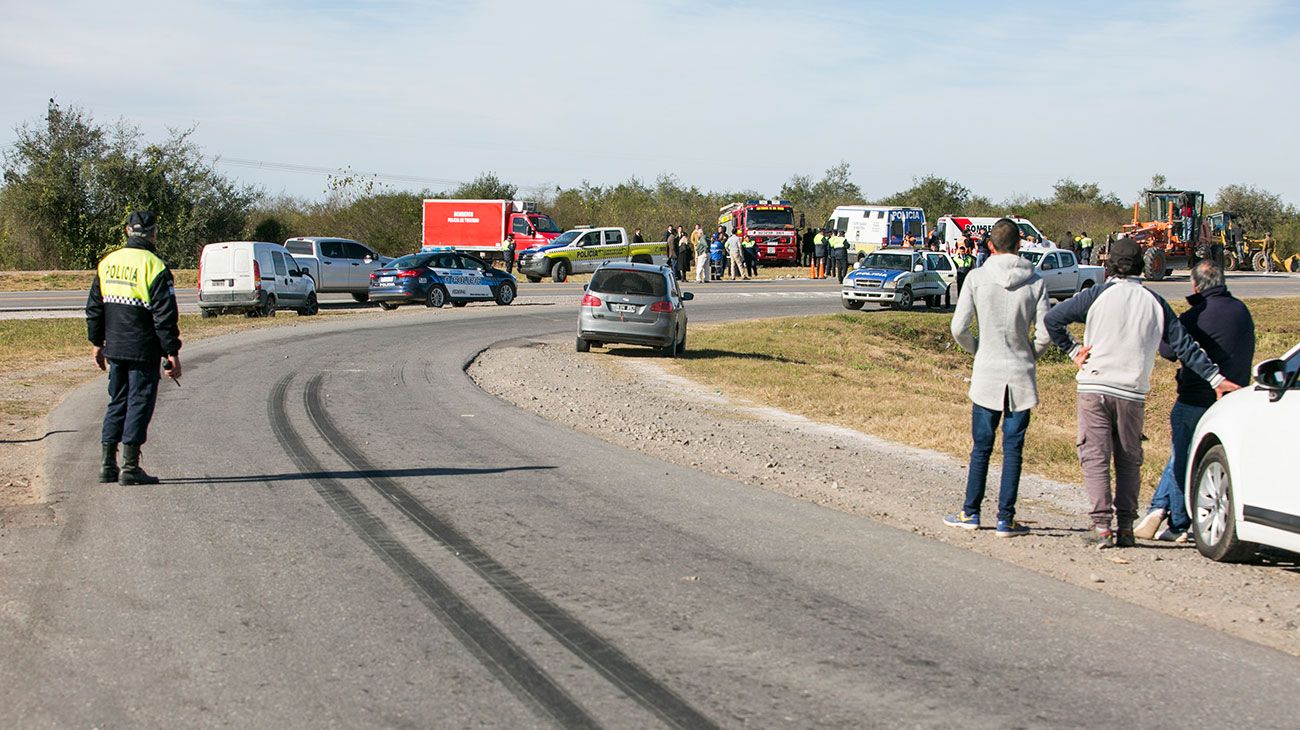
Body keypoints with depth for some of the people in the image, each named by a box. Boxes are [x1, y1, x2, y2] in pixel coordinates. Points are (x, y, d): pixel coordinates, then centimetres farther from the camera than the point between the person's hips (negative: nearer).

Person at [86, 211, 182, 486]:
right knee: (140, 402, -1)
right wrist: (172, 353, -11)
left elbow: (93, 308, 14)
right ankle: (130, 467, -2)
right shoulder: (154, 267, -12)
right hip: (143, 352, -6)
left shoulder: (107, 263, 8)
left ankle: (108, 463, 14)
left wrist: (97, 343, 22)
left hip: (114, 349, 6)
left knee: (117, 402, 15)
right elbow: (164, 316, -14)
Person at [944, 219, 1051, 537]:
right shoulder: (1035, 281, -4)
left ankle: (971, 513, 14)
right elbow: (1045, 332, -7)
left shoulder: (977, 278, -5)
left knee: (981, 448, 9)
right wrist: (1030, 355, 12)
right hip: (1022, 377, 0)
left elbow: (958, 328, -7)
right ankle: (1005, 519, 6)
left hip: (987, 374, 0)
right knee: (1013, 449, 5)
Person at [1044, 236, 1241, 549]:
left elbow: (1053, 318, -4)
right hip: (1133, 394, 3)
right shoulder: (1155, 303, 8)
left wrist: (1072, 350, 6)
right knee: (1129, 461, 12)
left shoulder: (1098, 295, 0)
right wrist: (1216, 378, 12)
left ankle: (1101, 525, -10)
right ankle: (1125, 528, 8)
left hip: (1095, 387, -2)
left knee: (1095, 456, -1)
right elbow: (1185, 346, 8)